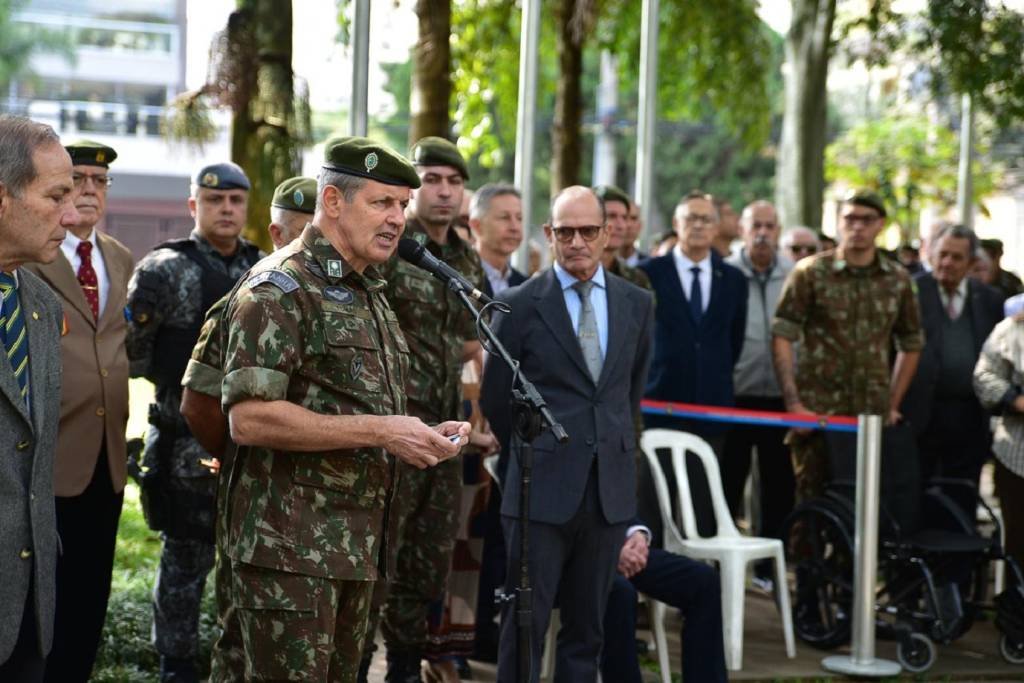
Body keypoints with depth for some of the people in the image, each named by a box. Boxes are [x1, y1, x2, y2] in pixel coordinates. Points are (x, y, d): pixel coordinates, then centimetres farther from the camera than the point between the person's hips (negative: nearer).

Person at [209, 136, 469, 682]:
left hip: (357, 546, 9)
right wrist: (378, 431, -20)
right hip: (290, 548, -9)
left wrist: (423, 438, 7)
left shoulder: (371, 295, 18)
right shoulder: (279, 289, -11)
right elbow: (249, 418, -21)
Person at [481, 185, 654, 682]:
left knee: (587, 628, 9)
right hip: (542, 491, -3)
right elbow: (494, 397, 5)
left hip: (610, 489, 3)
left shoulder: (636, 304, 7)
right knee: (525, 625, 0)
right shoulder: (520, 305, -4)